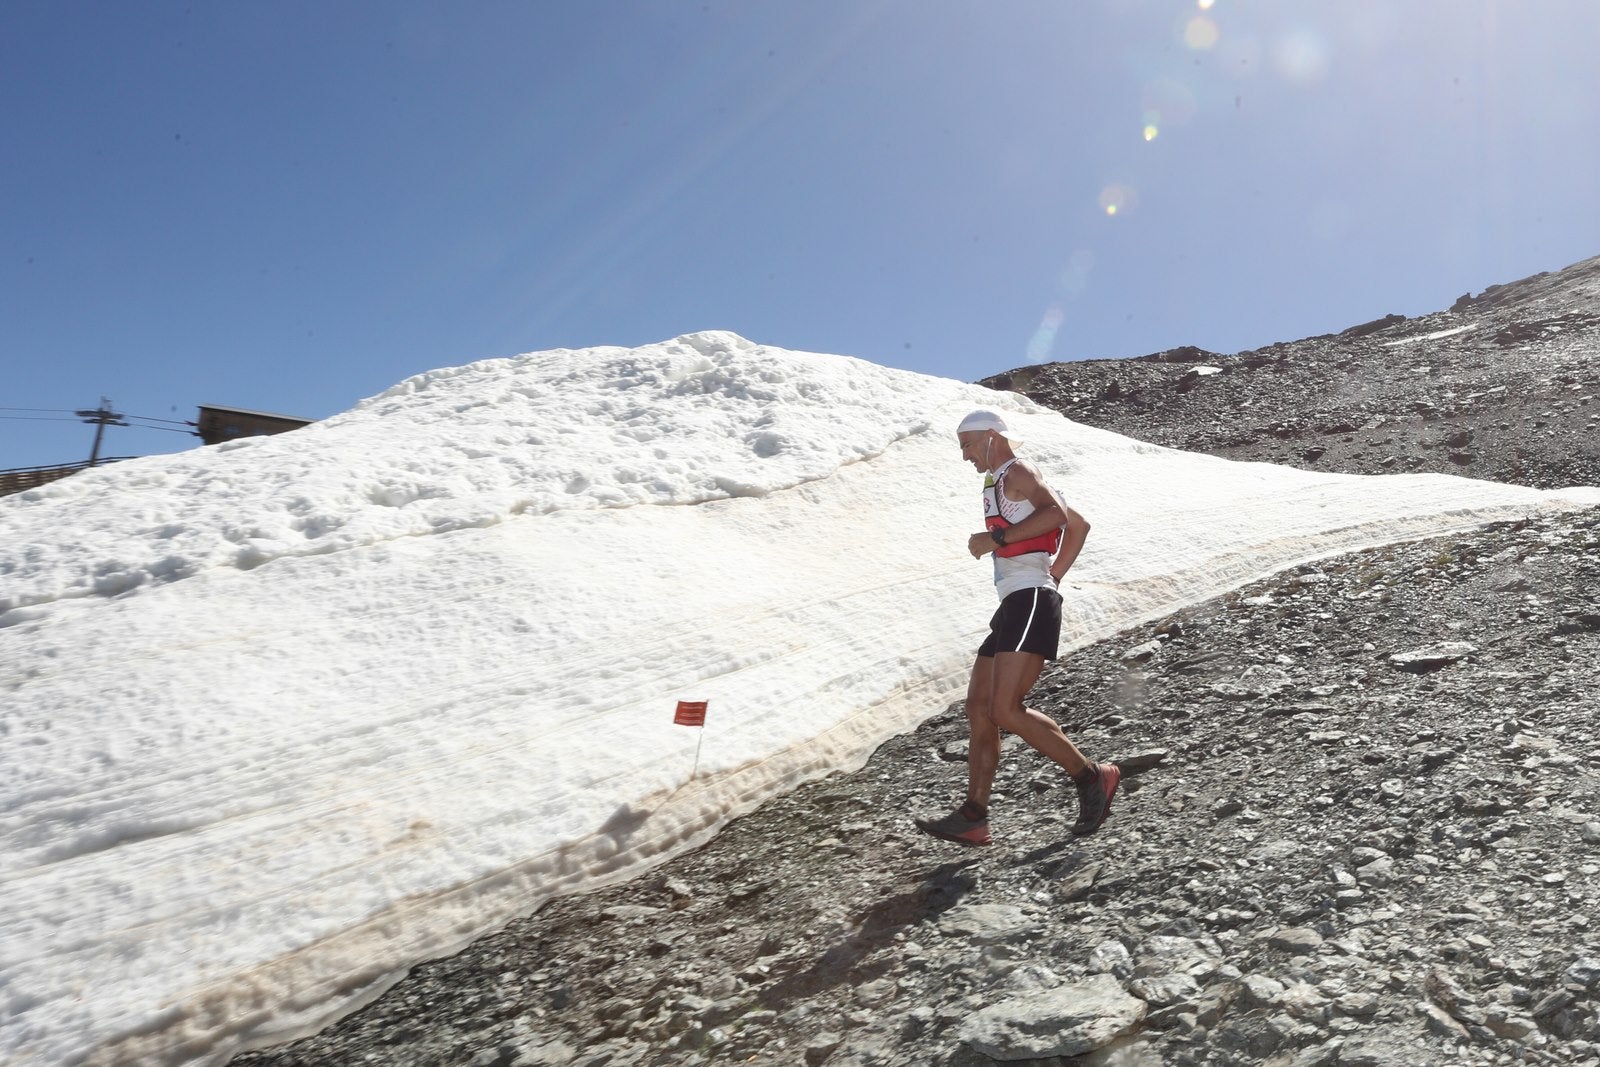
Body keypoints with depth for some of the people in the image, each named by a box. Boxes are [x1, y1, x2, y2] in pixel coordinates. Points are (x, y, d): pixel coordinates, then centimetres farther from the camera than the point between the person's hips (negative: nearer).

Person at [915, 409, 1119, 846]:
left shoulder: (1017, 472, -2)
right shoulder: (1003, 485, 26)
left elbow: (1057, 513, -23)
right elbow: (1080, 525, 32)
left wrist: (995, 538, -20)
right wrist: (1051, 578, 24)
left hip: (1030, 602, -11)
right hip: (1014, 606, 11)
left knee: (1005, 710, -17)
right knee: (978, 707, 5)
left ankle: (1092, 777, -1)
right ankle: (973, 818, 5)